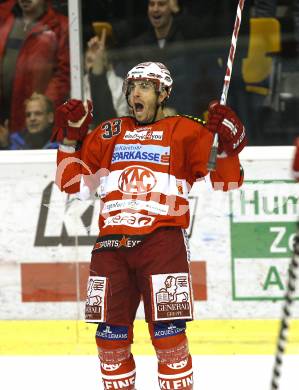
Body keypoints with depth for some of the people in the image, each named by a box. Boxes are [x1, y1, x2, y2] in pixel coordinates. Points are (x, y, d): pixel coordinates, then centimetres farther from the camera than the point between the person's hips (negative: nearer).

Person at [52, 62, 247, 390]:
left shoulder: (187, 132, 6)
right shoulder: (109, 133, 18)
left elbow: (223, 184, 5)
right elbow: (73, 182, 19)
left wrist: (227, 146, -11)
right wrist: (70, 139, 9)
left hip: (162, 237, -4)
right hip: (112, 241, 4)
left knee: (167, 332, -11)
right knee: (110, 334, 4)